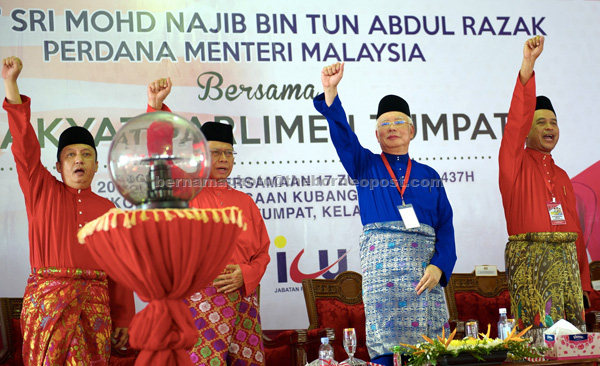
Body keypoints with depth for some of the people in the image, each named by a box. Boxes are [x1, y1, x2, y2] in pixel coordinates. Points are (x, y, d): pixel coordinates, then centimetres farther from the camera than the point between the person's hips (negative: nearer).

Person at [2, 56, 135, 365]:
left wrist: (122, 319, 7)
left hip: (94, 304, 2)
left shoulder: (106, 209, 12)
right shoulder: (42, 191, 9)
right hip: (47, 300, -1)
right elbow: (25, 145, -1)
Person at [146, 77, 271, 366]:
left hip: (242, 297, 4)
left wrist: (245, 274, -6)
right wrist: (156, 106, -17)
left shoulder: (244, 201, 14)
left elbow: (262, 252, 14)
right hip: (199, 302, -3)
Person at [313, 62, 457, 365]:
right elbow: (341, 133, -1)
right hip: (381, 260, -2)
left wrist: (440, 266, -7)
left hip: (424, 266, 2)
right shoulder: (366, 166, 16)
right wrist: (330, 90, -16)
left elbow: (445, 226, 10)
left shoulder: (428, 176, 18)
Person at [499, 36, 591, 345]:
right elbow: (517, 118, -11)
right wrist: (528, 65, -21)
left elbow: (574, 227, 20)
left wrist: (584, 280, 15)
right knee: (540, 334, -12)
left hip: (566, 261, 6)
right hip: (529, 258, -6)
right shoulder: (516, 163, 3)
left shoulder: (561, 176, 21)